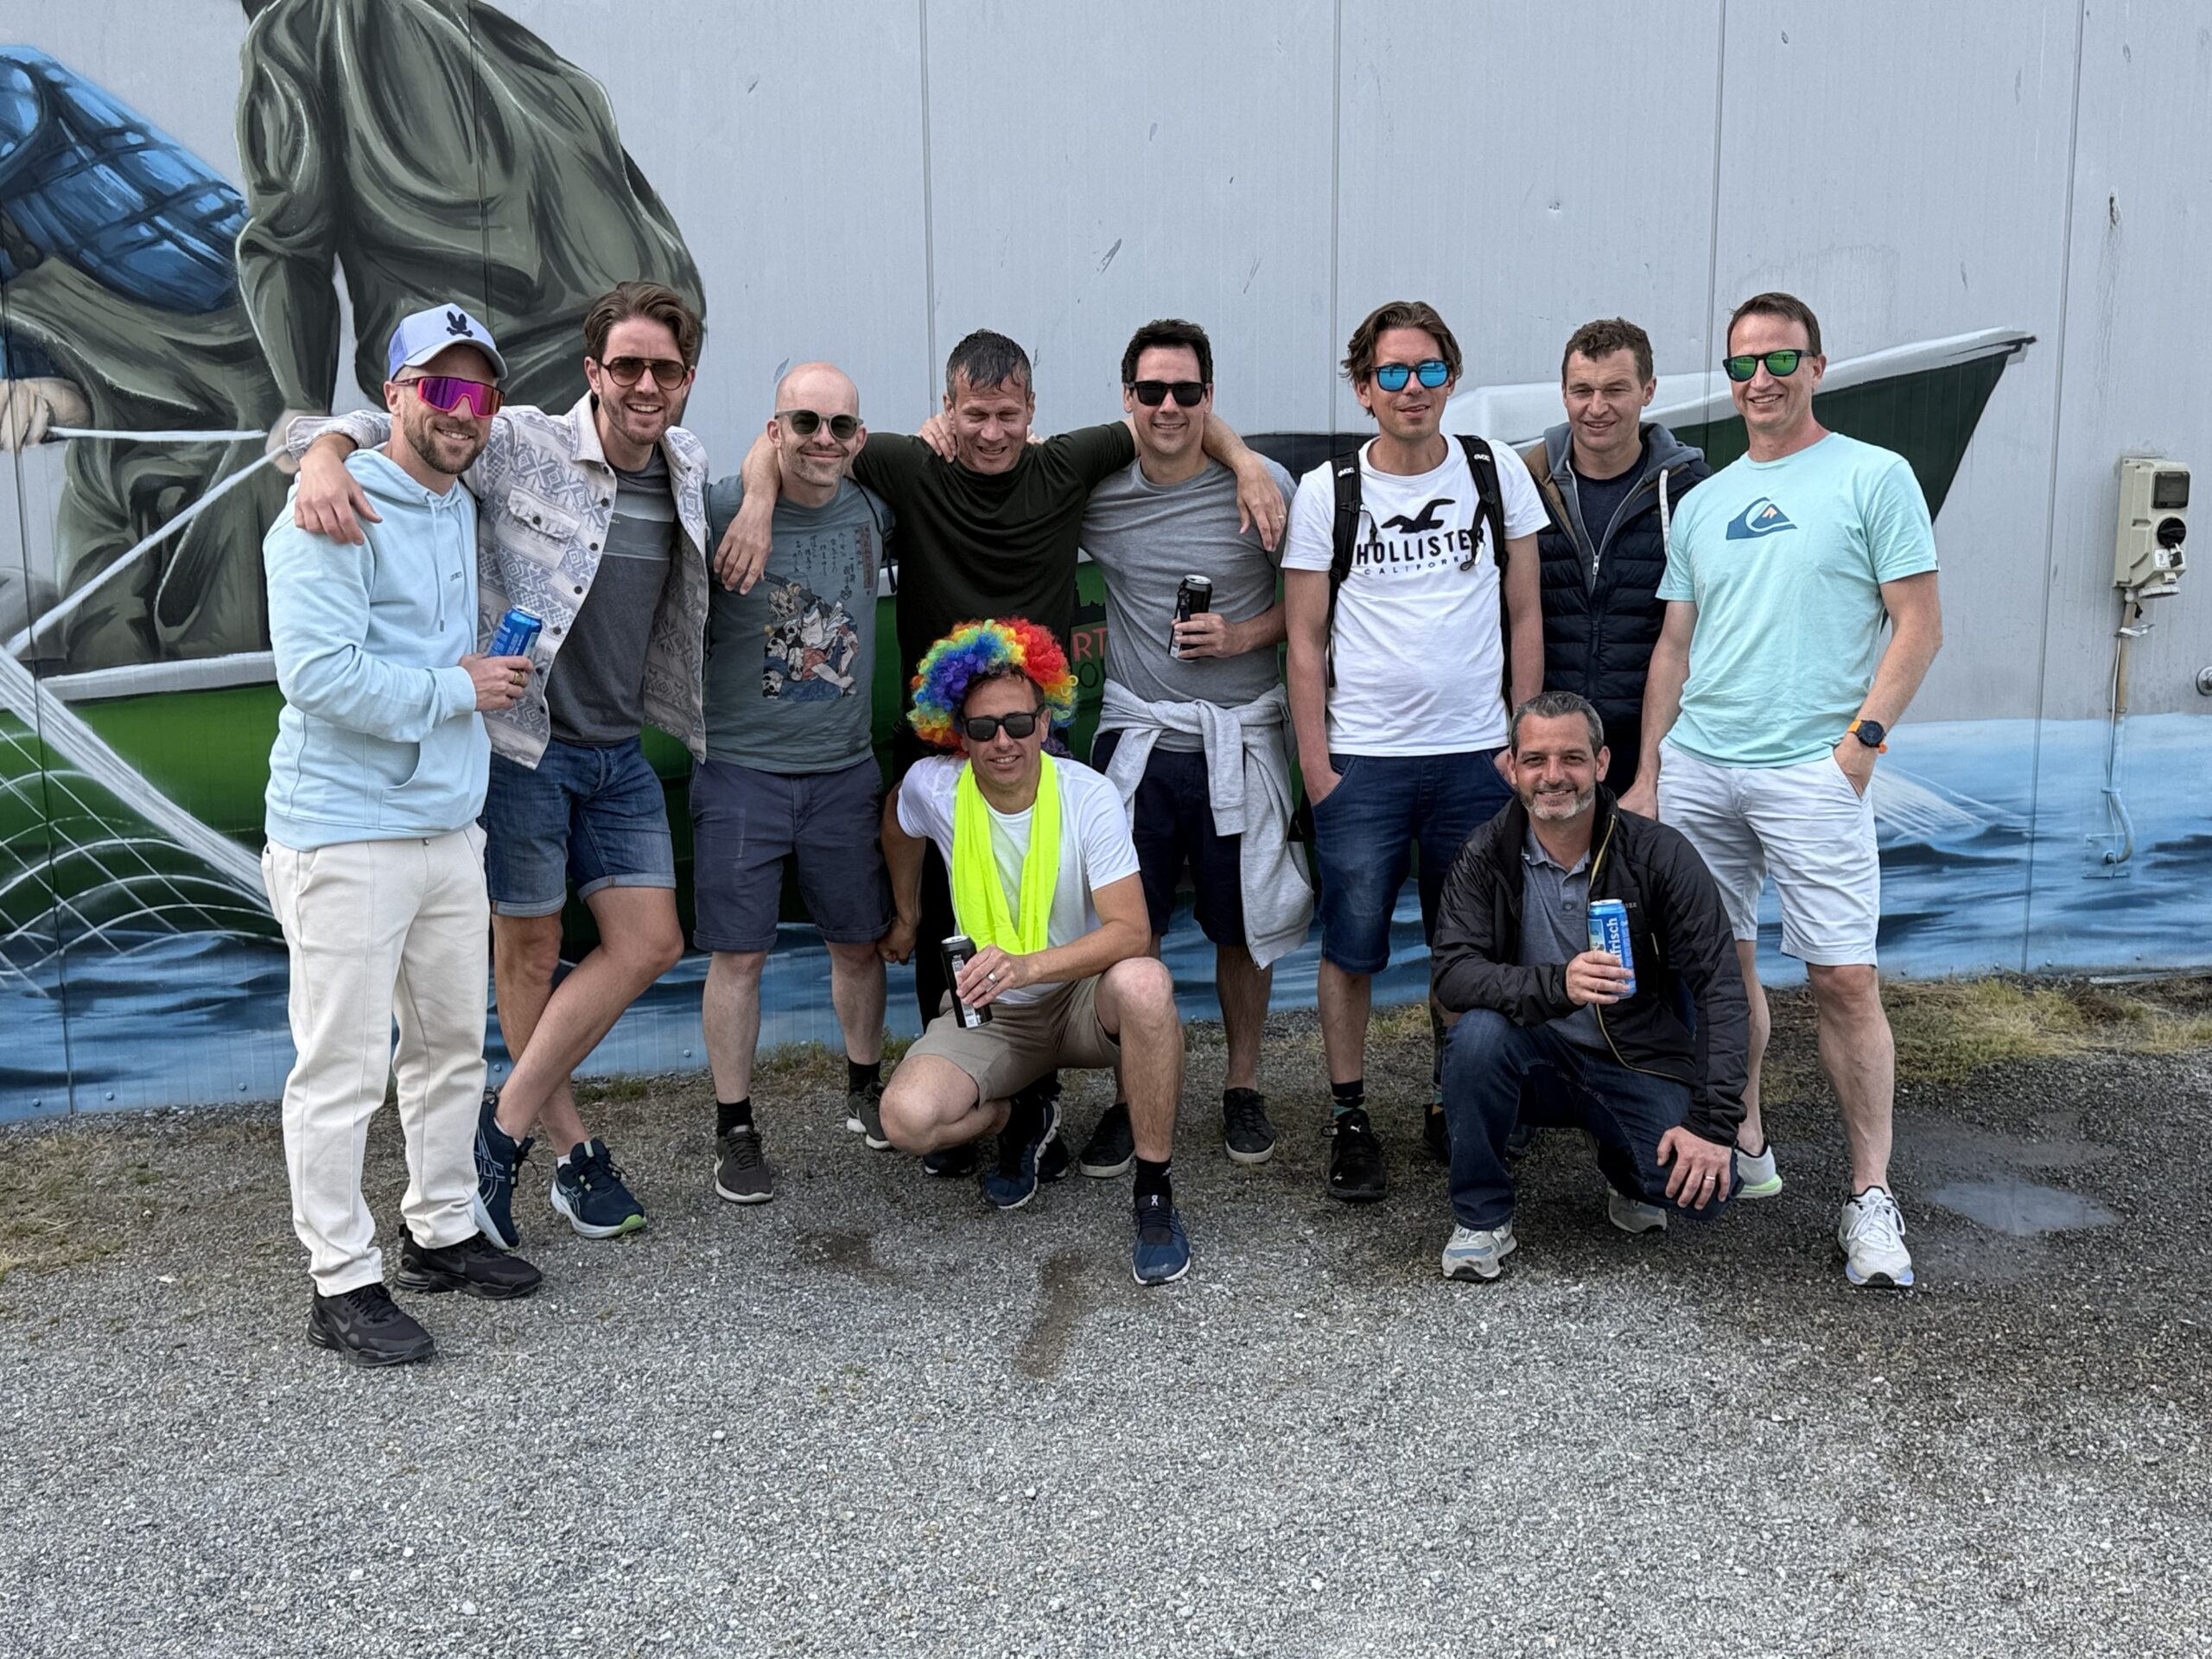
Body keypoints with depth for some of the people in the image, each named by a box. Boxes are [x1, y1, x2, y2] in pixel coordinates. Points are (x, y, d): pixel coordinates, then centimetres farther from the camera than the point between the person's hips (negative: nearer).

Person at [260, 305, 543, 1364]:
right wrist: (459, 689, -14)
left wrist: (485, 671, 13)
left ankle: (440, 1232, 31)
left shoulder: (457, 509, 15)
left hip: (449, 828, 9)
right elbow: (319, 675, -23)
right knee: (344, 1069, -3)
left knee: (452, 1042, 16)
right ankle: (343, 1284, 8)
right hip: (346, 838, -9)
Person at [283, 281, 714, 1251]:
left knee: (649, 946, 2)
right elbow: (382, 426, -15)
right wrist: (324, 454, -35)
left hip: (619, 751, 6)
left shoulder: (688, 466, 6)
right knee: (529, 948, 5)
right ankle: (573, 1147, 22)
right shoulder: (520, 446, -13)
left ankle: (502, 1130, 13)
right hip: (520, 743, -6)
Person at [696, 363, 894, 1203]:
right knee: (738, 953, 0)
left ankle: (864, 1092, 35)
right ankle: (735, 1128, 14)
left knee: (859, 940, 14)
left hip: (846, 767, 4)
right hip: (742, 766, -4)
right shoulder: (722, 510, -11)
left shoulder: (873, 511, 2)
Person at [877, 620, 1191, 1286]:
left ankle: (1155, 1195, -21)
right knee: (907, 1118, -26)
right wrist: (907, 917, 27)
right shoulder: (931, 786, -11)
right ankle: (1021, 1119, 10)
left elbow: (1130, 930, -26)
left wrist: (1027, 965, -42)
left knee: (1143, 982, -39)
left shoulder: (1089, 796, -18)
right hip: (989, 1015, 2)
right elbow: (897, 827, 16)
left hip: (1084, 996, -2)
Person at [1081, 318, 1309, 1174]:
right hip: (1137, 738, 1)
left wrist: (1244, 636, -12)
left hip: (1239, 741, -1)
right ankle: (1133, 1099, 20)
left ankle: (1242, 1085, 31)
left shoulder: (1264, 485, -4)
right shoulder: (1094, 489, 0)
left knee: (1244, 925, 11)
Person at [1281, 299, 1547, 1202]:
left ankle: (1451, 1104, 26)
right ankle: (1350, 1118, 16)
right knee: (1350, 947, 2)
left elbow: (1525, 617, 9)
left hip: (1476, 754, 2)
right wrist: (1315, 764, -4)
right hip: (1361, 757, -1)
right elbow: (1305, 640, 1)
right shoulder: (1326, 491, 0)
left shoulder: (1498, 474, 5)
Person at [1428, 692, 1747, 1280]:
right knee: (1479, 1031, -32)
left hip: (1638, 1066, 0)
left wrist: (1713, 1123, -23)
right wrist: (1557, 985, -39)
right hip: (1536, 1061, 0)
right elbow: (1452, 973, -20)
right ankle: (1482, 1220, -10)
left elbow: (1720, 989, -13)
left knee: (1706, 1184, -24)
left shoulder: (1658, 854, -10)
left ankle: (1627, 1171, 15)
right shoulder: (1486, 855, -8)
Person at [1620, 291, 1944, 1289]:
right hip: (1697, 765, 5)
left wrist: (1860, 740, -12)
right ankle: (1745, 1149, 25)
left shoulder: (1874, 477, 2)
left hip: (1810, 770, -5)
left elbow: (1918, 627, -2)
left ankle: (1871, 1197, 2)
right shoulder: (1702, 503, 16)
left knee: (1843, 978, -7)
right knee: (1721, 961, 10)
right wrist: (1645, 774, 11)